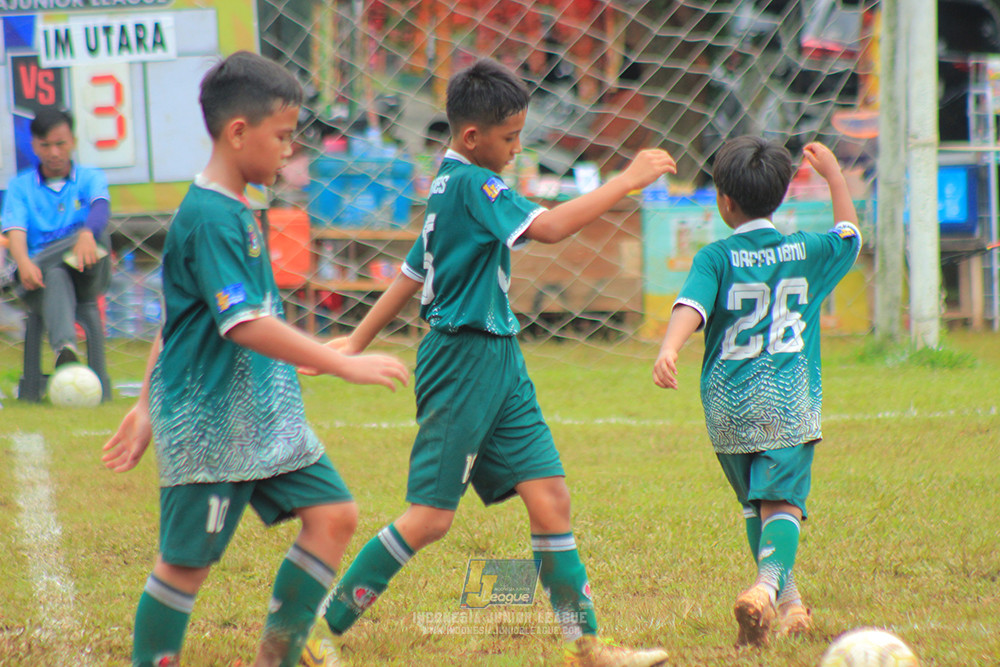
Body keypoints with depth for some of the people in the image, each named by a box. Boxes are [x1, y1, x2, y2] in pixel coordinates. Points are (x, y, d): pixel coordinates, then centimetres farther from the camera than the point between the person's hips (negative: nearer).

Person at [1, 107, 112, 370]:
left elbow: (101, 207, -12)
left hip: (87, 279, 2)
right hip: (41, 278, -2)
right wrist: (23, 262, -29)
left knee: (96, 230, -27)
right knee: (55, 279, -39)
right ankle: (65, 351, -64)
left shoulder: (90, 178, 11)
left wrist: (86, 234, -38)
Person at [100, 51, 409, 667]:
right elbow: (244, 324, -28)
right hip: (211, 426, -9)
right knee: (188, 560, -1)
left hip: (267, 418, 9)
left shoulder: (234, 213, 13)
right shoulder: (210, 219, -18)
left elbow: (176, 317, 20)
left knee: (334, 515, 2)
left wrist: (148, 407, 24)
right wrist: (344, 365, -29)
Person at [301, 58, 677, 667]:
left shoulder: (452, 187, 16)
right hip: (464, 360, -10)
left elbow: (414, 271, 24)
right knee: (431, 517, -7)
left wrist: (360, 340, 31)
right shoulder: (473, 184, -14)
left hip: (499, 364, 10)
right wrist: (627, 182, -21)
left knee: (550, 495, 2)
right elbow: (547, 228, -27)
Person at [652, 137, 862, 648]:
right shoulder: (806, 253, 8)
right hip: (789, 402, 0)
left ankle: (788, 602, 29)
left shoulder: (716, 258, 0)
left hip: (728, 405, 0)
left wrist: (668, 350, -33)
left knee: (754, 504, 20)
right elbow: (850, 236, 29)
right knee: (782, 503, -11)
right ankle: (767, 587, -38)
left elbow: (691, 306, -18)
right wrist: (833, 173, 38)